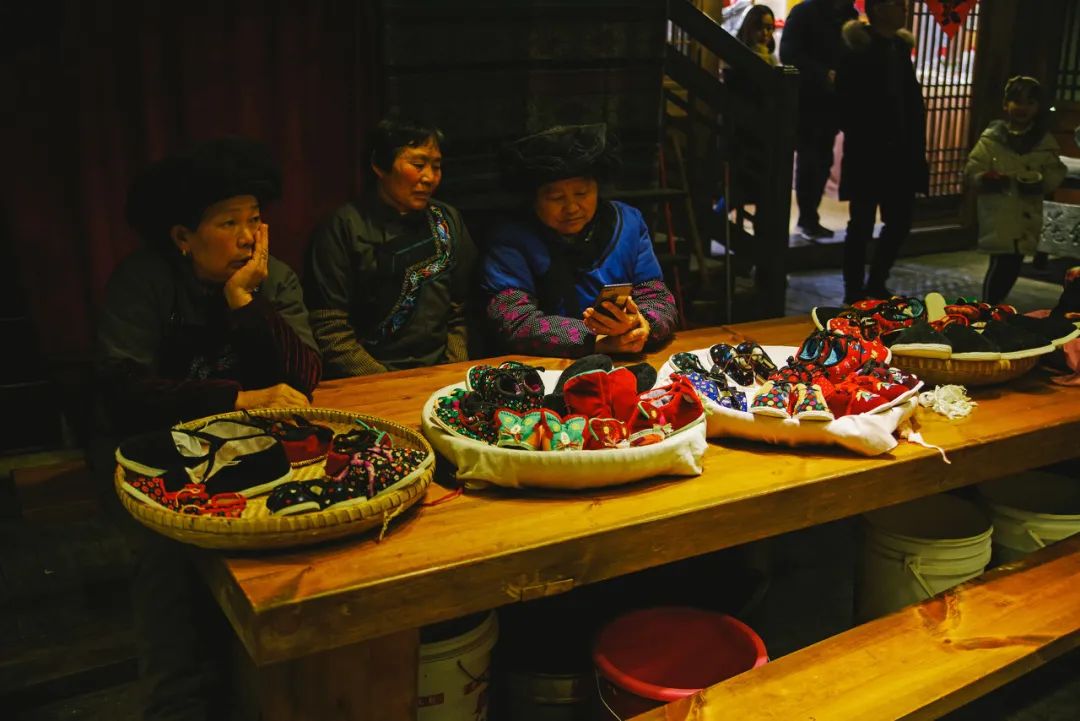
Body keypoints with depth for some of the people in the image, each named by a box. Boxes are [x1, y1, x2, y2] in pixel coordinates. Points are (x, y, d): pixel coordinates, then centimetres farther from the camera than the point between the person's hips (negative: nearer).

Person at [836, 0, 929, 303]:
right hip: (868, 154, -7)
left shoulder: (900, 46, 11)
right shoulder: (859, 49, -10)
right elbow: (847, 106, -14)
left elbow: (912, 99, 10)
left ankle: (876, 284, 29)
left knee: (900, 221, 12)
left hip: (900, 154, 7)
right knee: (862, 225, 2)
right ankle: (854, 293, 14)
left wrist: (916, 145, 3)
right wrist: (866, 142, -14)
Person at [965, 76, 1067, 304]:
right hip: (998, 213, -4)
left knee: (1014, 265, 10)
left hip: (1028, 214, 4)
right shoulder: (991, 138, -1)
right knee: (1001, 264, -11)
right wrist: (986, 179, -22)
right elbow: (972, 170, -2)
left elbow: (1056, 173, 8)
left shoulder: (1045, 142, 7)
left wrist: (1041, 182, -12)